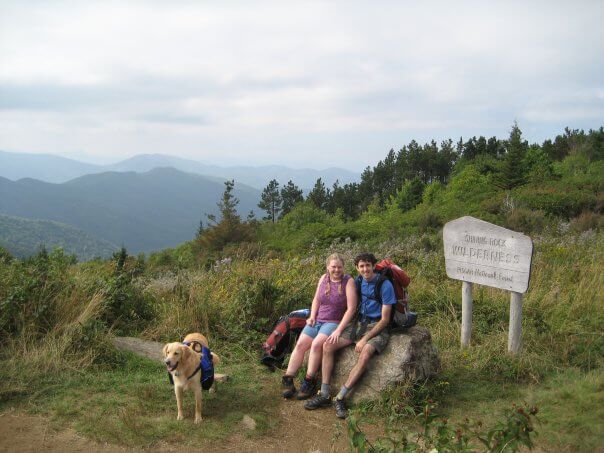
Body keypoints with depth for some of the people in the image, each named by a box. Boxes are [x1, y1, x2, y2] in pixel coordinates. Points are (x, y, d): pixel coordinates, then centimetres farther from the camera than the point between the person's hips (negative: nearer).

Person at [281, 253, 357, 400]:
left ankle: (309, 381, -15)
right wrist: (312, 316, 1)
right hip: (317, 320, 5)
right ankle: (288, 380, -6)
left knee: (316, 344, -28)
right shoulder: (324, 278, 6)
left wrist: (339, 330, -20)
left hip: (335, 322, -5)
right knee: (300, 344, -12)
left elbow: (351, 308, -15)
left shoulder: (348, 281, -10)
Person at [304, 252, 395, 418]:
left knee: (365, 354, -35)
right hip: (358, 323, 6)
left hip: (377, 327, -6)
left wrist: (365, 339, -17)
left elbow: (385, 320, -13)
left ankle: (340, 398, -28)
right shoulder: (358, 281, 6)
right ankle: (324, 394, -14)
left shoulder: (385, 285, -12)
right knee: (328, 345, -13)